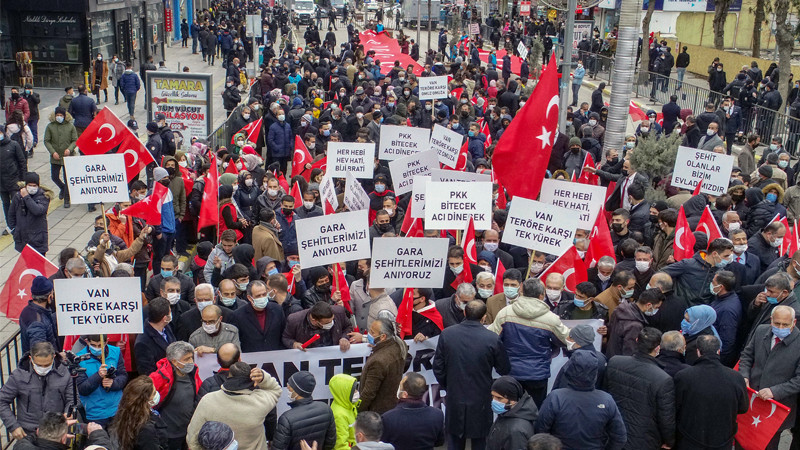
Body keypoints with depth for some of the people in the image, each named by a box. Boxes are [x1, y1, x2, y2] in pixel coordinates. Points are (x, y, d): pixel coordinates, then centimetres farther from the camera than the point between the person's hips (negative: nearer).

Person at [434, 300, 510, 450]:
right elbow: (504, 369, -6)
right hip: (480, 402, -2)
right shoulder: (493, 339, -18)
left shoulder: (446, 334, -11)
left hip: (454, 400, 2)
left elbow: (438, 367, -2)